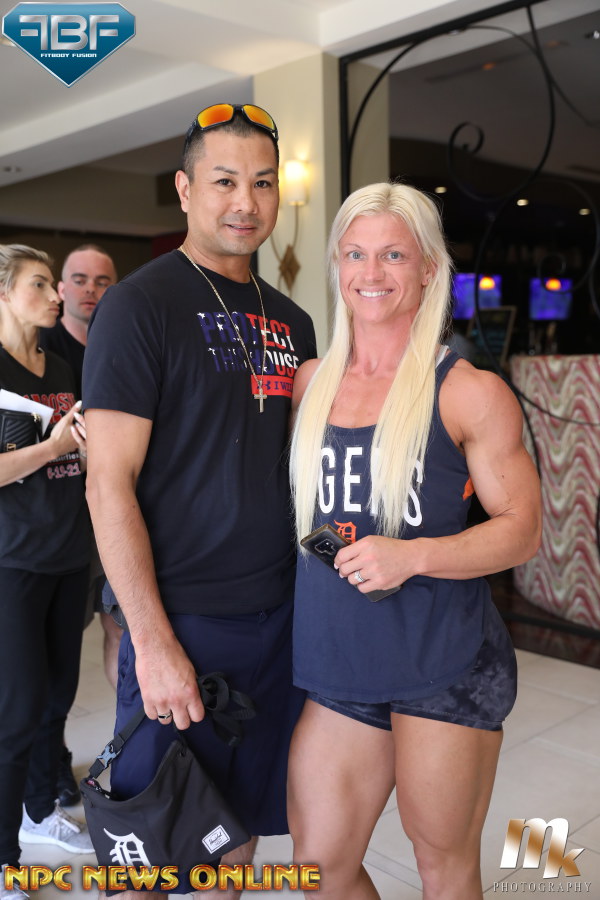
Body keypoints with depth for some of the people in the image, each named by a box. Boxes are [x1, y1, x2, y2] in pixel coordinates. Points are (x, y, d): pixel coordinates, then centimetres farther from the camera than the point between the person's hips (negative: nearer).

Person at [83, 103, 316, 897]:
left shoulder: (291, 320, 10)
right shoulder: (139, 305, -10)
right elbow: (110, 483, -15)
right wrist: (153, 642, -18)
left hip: (281, 613, 6)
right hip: (183, 621, -6)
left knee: (244, 820, 20)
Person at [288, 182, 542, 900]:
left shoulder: (469, 392, -7)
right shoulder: (310, 382, 7)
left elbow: (521, 529, -6)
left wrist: (413, 556, -21)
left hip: (445, 668, -4)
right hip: (337, 661, 4)